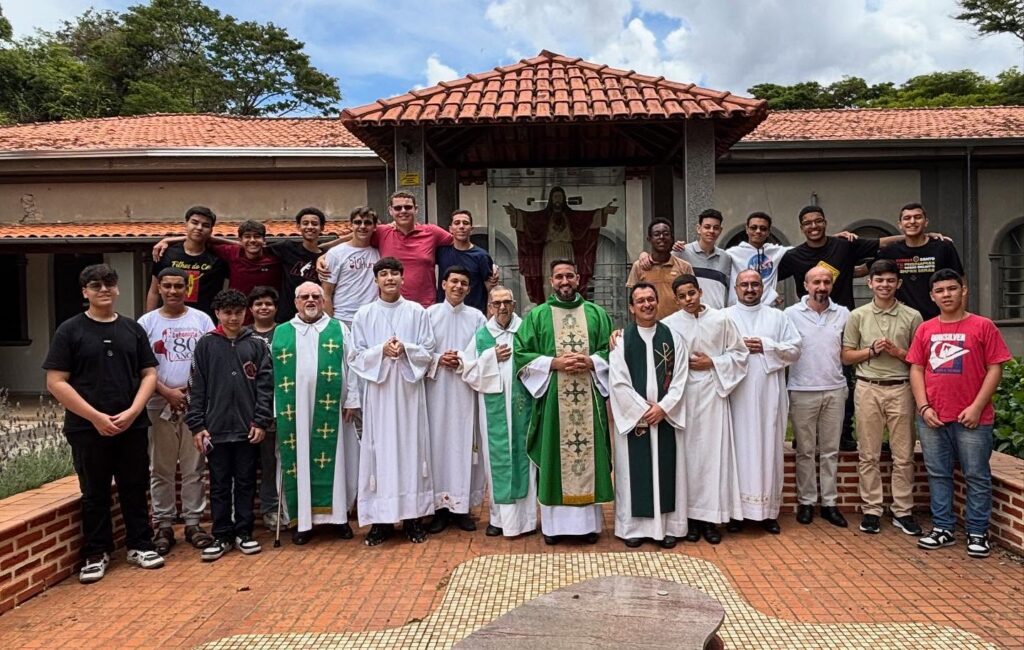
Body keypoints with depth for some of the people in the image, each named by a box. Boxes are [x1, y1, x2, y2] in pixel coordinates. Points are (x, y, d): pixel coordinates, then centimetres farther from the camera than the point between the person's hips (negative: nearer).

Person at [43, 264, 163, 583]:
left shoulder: (133, 329, 7)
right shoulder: (69, 330, -2)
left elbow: (149, 373, 6)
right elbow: (56, 383, -7)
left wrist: (132, 412, -9)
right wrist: (96, 417, -14)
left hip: (132, 426, 2)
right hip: (88, 428, -2)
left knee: (135, 489, 10)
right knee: (95, 494, 8)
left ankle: (140, 546, 23)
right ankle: (96, 554, 21)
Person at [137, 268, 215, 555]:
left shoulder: (201, 319, 5)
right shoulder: (147, 322, 4)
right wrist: (168, 392, -10)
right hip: (160, 404, 0)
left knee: (194, 468, 6)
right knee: (161, 470, 7)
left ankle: (193, 523, 15)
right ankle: (163, 525, 16)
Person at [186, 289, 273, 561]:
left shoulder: (257, 345, 4)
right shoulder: (206, 345, 4)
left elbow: (265, 386, 1)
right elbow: (196, 387, 2)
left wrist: (261, 421, -6)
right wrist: (197, 425, -4)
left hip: (248, 429, 0)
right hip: (216, 429, 0)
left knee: (246, 483, 8)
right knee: (219, 485, 7)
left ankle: (243, 533, 20)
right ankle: (221, 536, 17)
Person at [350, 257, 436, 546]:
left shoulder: (417, 312, 4)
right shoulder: (364, 314, 5)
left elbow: (428, 352, 3)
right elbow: (357, 356, 3)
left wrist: (405, 349, -14)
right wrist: (381, 351, -14)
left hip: (409, 389, 0)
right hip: (378, 390, 0)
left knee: (411, 446, 3)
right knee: (380, 449, 1)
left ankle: (412, 516, 12)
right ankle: (381, 518, 8)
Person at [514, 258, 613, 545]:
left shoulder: (597, 313, 10)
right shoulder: (537, 315, 6)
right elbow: (521, 353, 0)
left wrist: (591, 363, -11)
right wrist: (554, 363, -13)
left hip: (589, 399, 2)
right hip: (552, 398, -1)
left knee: (589, 455, 4)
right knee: (554, 457, 1)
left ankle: (589, 521, 13)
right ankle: (554, 522, 9)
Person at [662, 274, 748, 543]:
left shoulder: (721, 319, 2)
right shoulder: (669, 324, -1)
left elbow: (739, 353, 5)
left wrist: (712, 363, -6)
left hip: (713, 392, 1)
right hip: (682, 394, 0)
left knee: (713, 452, 1)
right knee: (688, 453, 2)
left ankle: (711, 517, 9)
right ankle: (691, 516, 12)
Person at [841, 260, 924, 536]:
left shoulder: (912, 317, 6)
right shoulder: (858, 316, 7)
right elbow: (847, 357, 7)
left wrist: (898, 352, -10)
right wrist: (872, 351, -8)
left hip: (901, 389, 0)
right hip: (868, 389, 0)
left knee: (903, 455, 4)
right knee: (868, 455, 5)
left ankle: (903, 511, 15)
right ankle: (871, 510, 13)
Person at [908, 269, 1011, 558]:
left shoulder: (983, 326, -2)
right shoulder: (925, 330, 7)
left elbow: (994, 369, -4)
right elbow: (916, 370, 7)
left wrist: (976, 407, -11)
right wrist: (924, 407, -3)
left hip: (972, 418, -3)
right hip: (932, 418, 3)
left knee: (977, 476, 6)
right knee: (938, 475, 11)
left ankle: (977, 533, 18)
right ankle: (943, 528, 22)